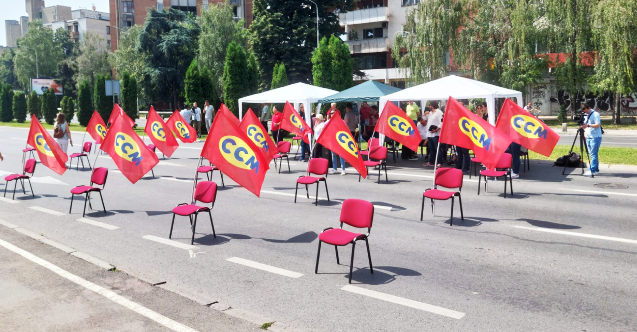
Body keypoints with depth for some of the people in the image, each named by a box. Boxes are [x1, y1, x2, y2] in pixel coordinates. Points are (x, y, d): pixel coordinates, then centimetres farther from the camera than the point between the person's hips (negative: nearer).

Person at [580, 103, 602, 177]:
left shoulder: (595, 114, -8)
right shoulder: (586, 115, 16)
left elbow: (598, 125, -18)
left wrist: (588, 125, -28)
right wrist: (585, 131, 11)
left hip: (595, 137, -8)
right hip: (588, 137, 8)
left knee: (593, 154, -11)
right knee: (591, 154, 10)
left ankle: (592, 171, -14)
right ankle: (596, 169, 18)